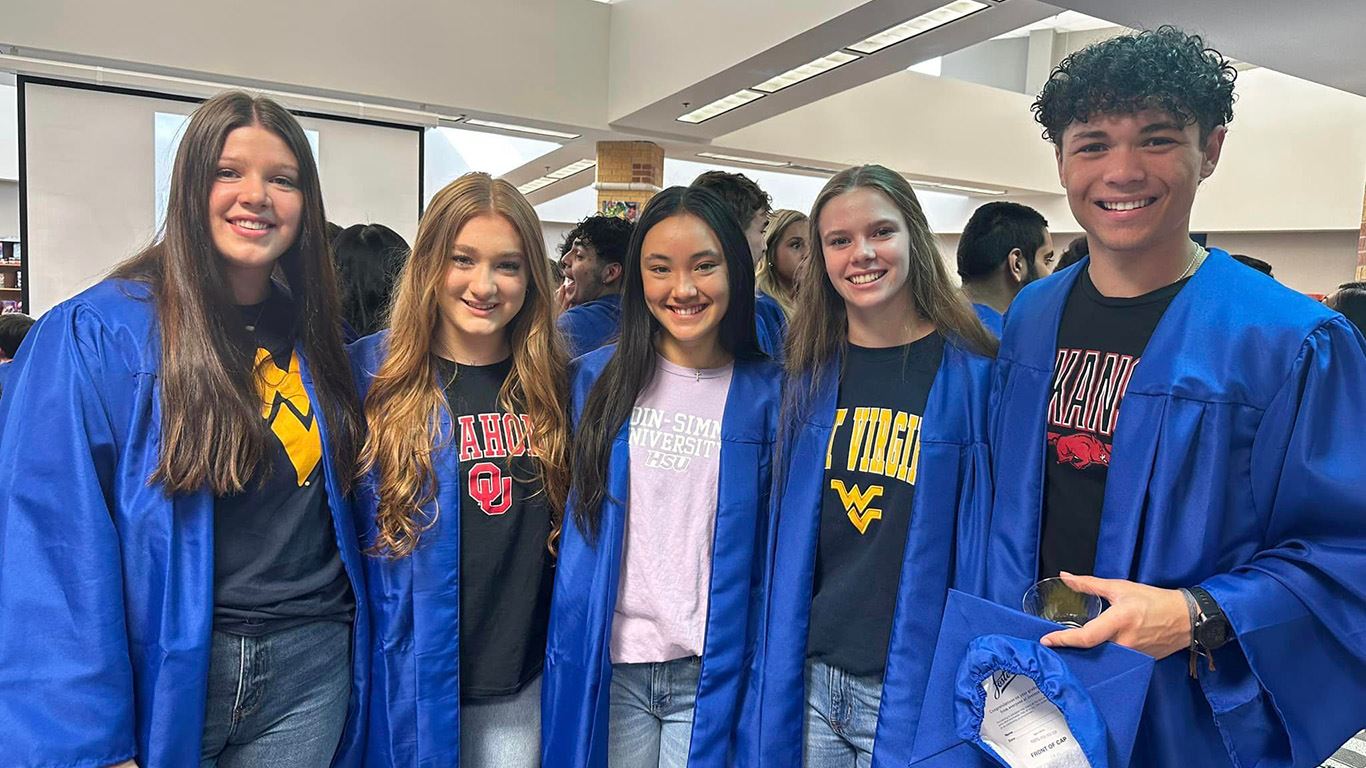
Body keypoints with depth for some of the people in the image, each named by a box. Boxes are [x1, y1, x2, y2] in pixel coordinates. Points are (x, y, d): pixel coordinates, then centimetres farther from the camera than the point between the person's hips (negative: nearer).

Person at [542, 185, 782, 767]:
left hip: (713, 673, -1)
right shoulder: (595, 379, 0)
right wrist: (565, 653, 4)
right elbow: (570, 520, 6)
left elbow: (776, 553, 1)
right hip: (606, 669, 1)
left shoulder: (768, 394, -3)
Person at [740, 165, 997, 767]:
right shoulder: (809, 372, 2)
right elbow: (785, 536, 8)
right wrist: (777, 684, 8)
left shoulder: (972, 373, -9)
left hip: (915, 688, -3)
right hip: (809, 678, 3)